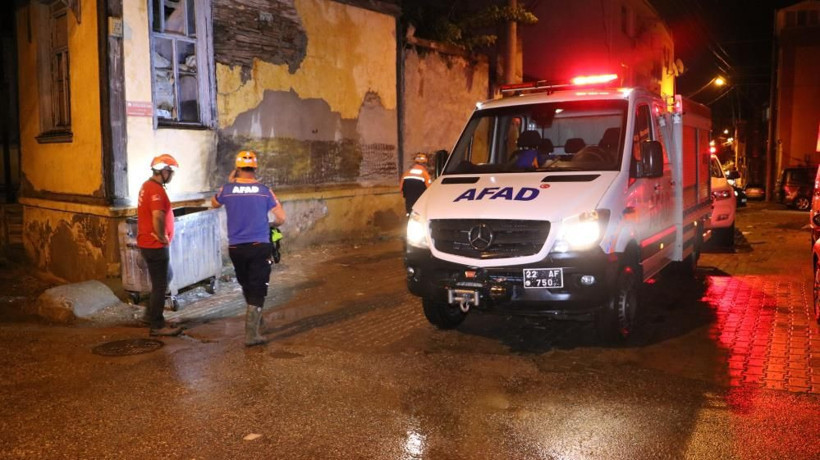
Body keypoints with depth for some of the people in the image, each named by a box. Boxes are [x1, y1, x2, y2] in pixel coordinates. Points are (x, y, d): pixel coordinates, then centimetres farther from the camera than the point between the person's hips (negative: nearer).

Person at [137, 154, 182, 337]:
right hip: (155, 245, -10)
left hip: (148, 242, 10)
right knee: (160, 284, 0)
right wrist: (162, 238, -17)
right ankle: (157, 325, 9)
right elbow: (157, 217, -31)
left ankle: (151, 314, 31)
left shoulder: (148, 186, 13)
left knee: (166, 277, 23)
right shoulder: (156, 190, -20)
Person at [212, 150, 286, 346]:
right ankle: (251, 333, -5)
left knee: (247, 286, 22)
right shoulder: (264, 190, -5)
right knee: (257, 290, 1)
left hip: (236, 248, 3)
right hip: (259, 247, -3)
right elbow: (281, 218, -4)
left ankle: (255, 319, 40)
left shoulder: (227, 189, -1)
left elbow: (214, 203, 22)